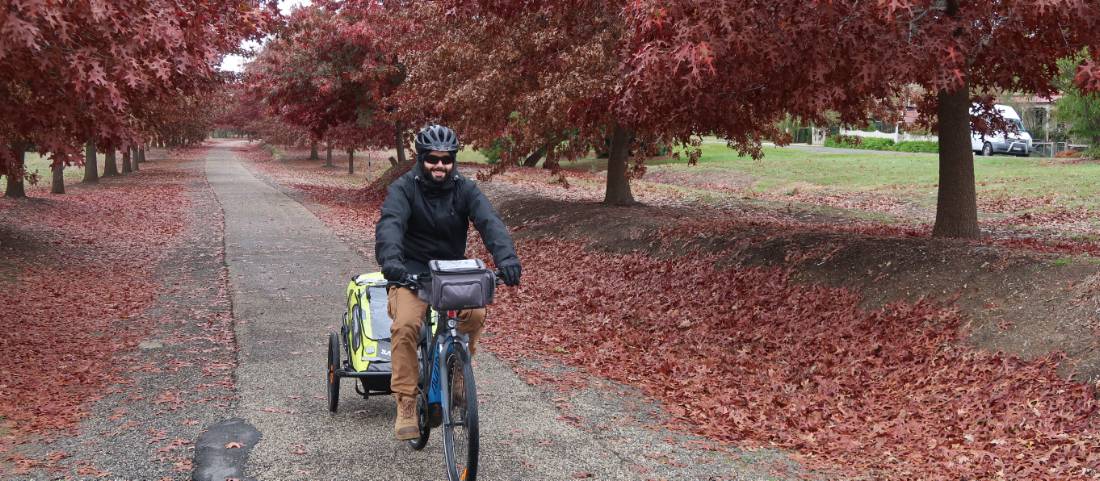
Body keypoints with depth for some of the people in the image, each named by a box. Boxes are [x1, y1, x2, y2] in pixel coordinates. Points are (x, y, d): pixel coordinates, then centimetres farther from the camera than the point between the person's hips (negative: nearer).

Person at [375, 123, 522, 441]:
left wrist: (506, 258, -39)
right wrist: (390, 260, -48)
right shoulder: (404, 188, -8)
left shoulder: (465, 189, -3)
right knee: (405, 325, -28)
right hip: (411, 271, -2)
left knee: (475, 314, -27)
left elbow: (489, 222, -18)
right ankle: (406, 405, -18)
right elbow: (390, 224, -26)